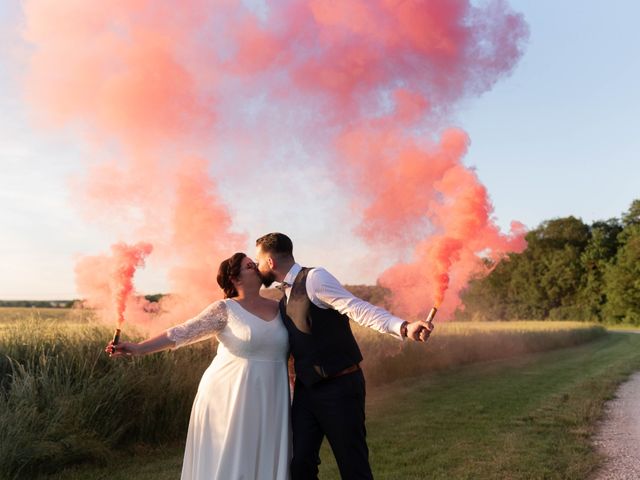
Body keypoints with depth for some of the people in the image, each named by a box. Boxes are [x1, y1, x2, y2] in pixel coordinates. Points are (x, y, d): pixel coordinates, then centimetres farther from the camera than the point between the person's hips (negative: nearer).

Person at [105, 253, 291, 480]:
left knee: (264, 460, 7)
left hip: (268, 401, 4)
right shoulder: (224, 309, -5)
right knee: (226, 461, 2)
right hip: (230, 396, -4)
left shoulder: (278, 307, 9)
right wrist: (138, 348, -20)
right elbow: (183, 332, -12)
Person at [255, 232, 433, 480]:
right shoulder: (284, 300, 14)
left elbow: (357, 308, -25)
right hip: (306, 391, 8)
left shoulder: (314, 278, -13)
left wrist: (404, 327, -38)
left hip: (340, 388, -7)